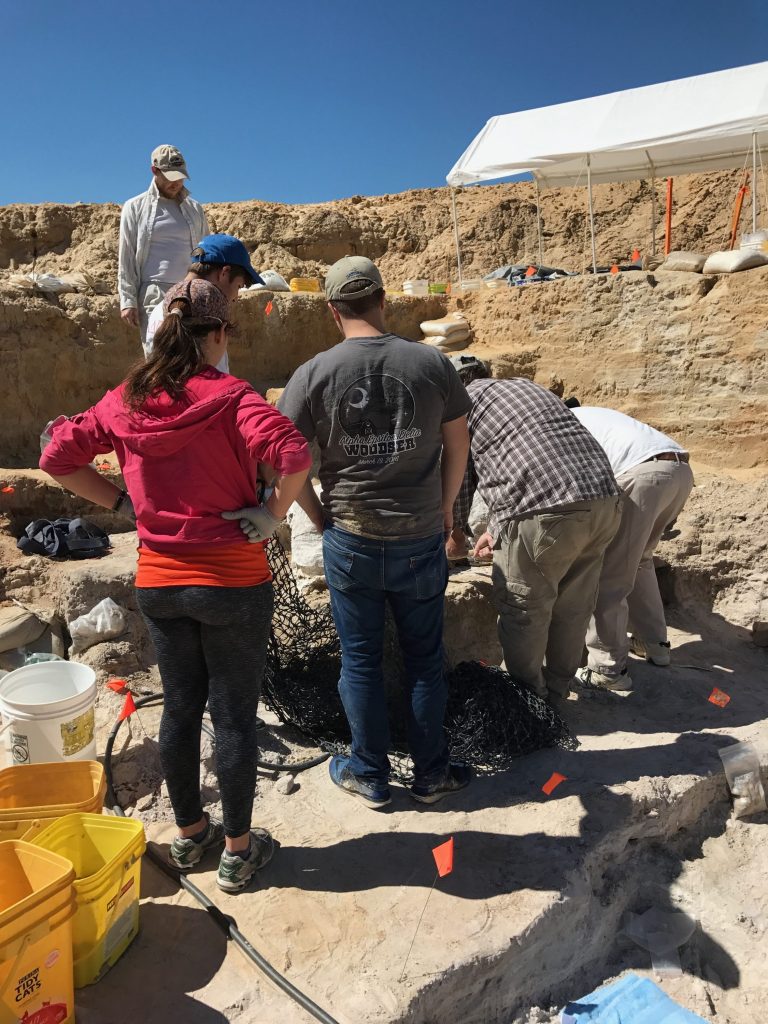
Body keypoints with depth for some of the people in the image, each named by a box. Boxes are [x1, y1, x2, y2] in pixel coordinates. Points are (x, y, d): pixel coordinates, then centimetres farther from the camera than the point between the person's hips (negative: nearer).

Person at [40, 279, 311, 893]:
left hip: (158, 581, 5)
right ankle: (238, 849, 25)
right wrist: (274, 512, -15)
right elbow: (293, 455, -30)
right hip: (232, 582, -5)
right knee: (234, 714, 9)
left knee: (180, 708, 19)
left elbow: (58, 458, 7)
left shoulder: (125, 401, 0)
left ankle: (189, 833, 38)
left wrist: (122, 503, 8)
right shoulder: (229, 396, -15)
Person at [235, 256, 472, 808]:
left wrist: (320, 516, 7)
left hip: (350, 540, -1)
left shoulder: (314, 374, -8)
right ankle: (432, 773, 30)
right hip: (421, 539, 1)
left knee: (361, 661, 14)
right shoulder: (431, 362, -4)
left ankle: (370, 776, 29)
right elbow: (458, 444, 3)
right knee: (425, 659, 16)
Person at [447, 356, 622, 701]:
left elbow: (458, 476, 12)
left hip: (547, 513, -8)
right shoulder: (525, 386, 30)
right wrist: (500, 530, 35)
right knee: (572, 607, 22)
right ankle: (559, 687, 41)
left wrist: (456, 534, 29)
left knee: (523, 611, 12)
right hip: (605, 501, 8)